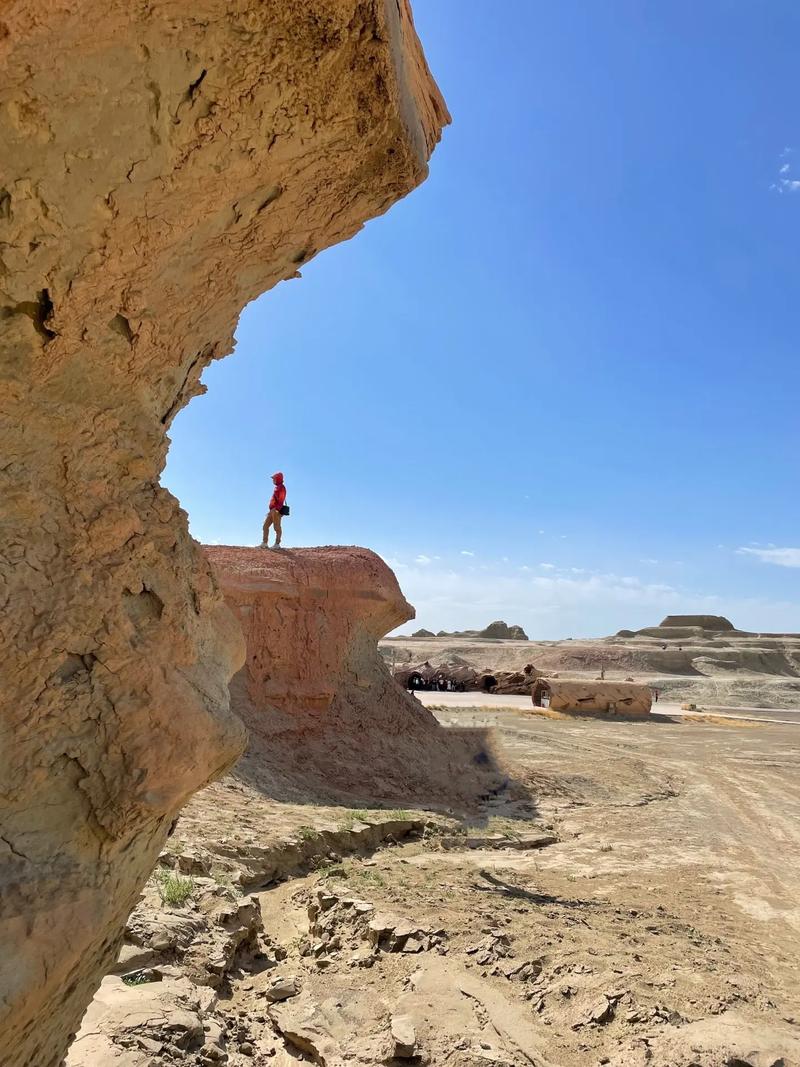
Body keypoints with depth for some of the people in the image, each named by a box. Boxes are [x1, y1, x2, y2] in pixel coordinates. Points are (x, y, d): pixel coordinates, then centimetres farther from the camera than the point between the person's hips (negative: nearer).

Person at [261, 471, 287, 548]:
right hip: (272, 511, 10)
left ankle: (277, 544, -1)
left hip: (277, 511, -10)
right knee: (265, 526, 6)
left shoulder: (281, 488, -9)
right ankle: (264, 543, 7)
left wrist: (276, 510, -27)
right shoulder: (277, 488, 22)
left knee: (277, 527, -6)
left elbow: (281, 500, -19)